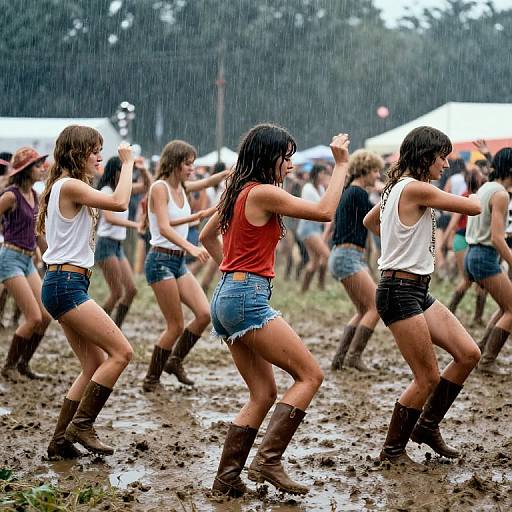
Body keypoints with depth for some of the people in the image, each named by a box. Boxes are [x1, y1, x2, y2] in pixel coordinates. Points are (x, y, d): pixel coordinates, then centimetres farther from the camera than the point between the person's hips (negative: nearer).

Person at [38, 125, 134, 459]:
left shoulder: (64, 187, 18)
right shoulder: (70, 186, -13)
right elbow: (119, 203, -22)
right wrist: (128, 163, -8)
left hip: (65, 284, 11)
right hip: (66, 285, -11)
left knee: (95, 365, 9)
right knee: (121, 352, -12)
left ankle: (61, 441, 10)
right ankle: (81, 425, -7)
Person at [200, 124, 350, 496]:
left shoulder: (238, 192, 16)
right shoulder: (263, 193, -11)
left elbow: (207, 235, 30)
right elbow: (324, 211, -13)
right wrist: (341, 165, -5)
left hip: (227, 297, 10)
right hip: (248, 299, -10)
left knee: (263, 394, 12)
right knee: (310, 374, -7)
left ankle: (227, 478, 9)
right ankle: (268, 460, -13)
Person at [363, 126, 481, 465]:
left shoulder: (398, 188, 13)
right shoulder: (416, 188, -17)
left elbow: (370, 221, 31)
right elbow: (474, 208, -13)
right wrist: (468, 198, 9)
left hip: (417, 291, 10)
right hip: (400, 293, -10)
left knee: (469, 354, 5)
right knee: (429, 377, -5)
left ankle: (428, 425, 18)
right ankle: (393, 449, 10)